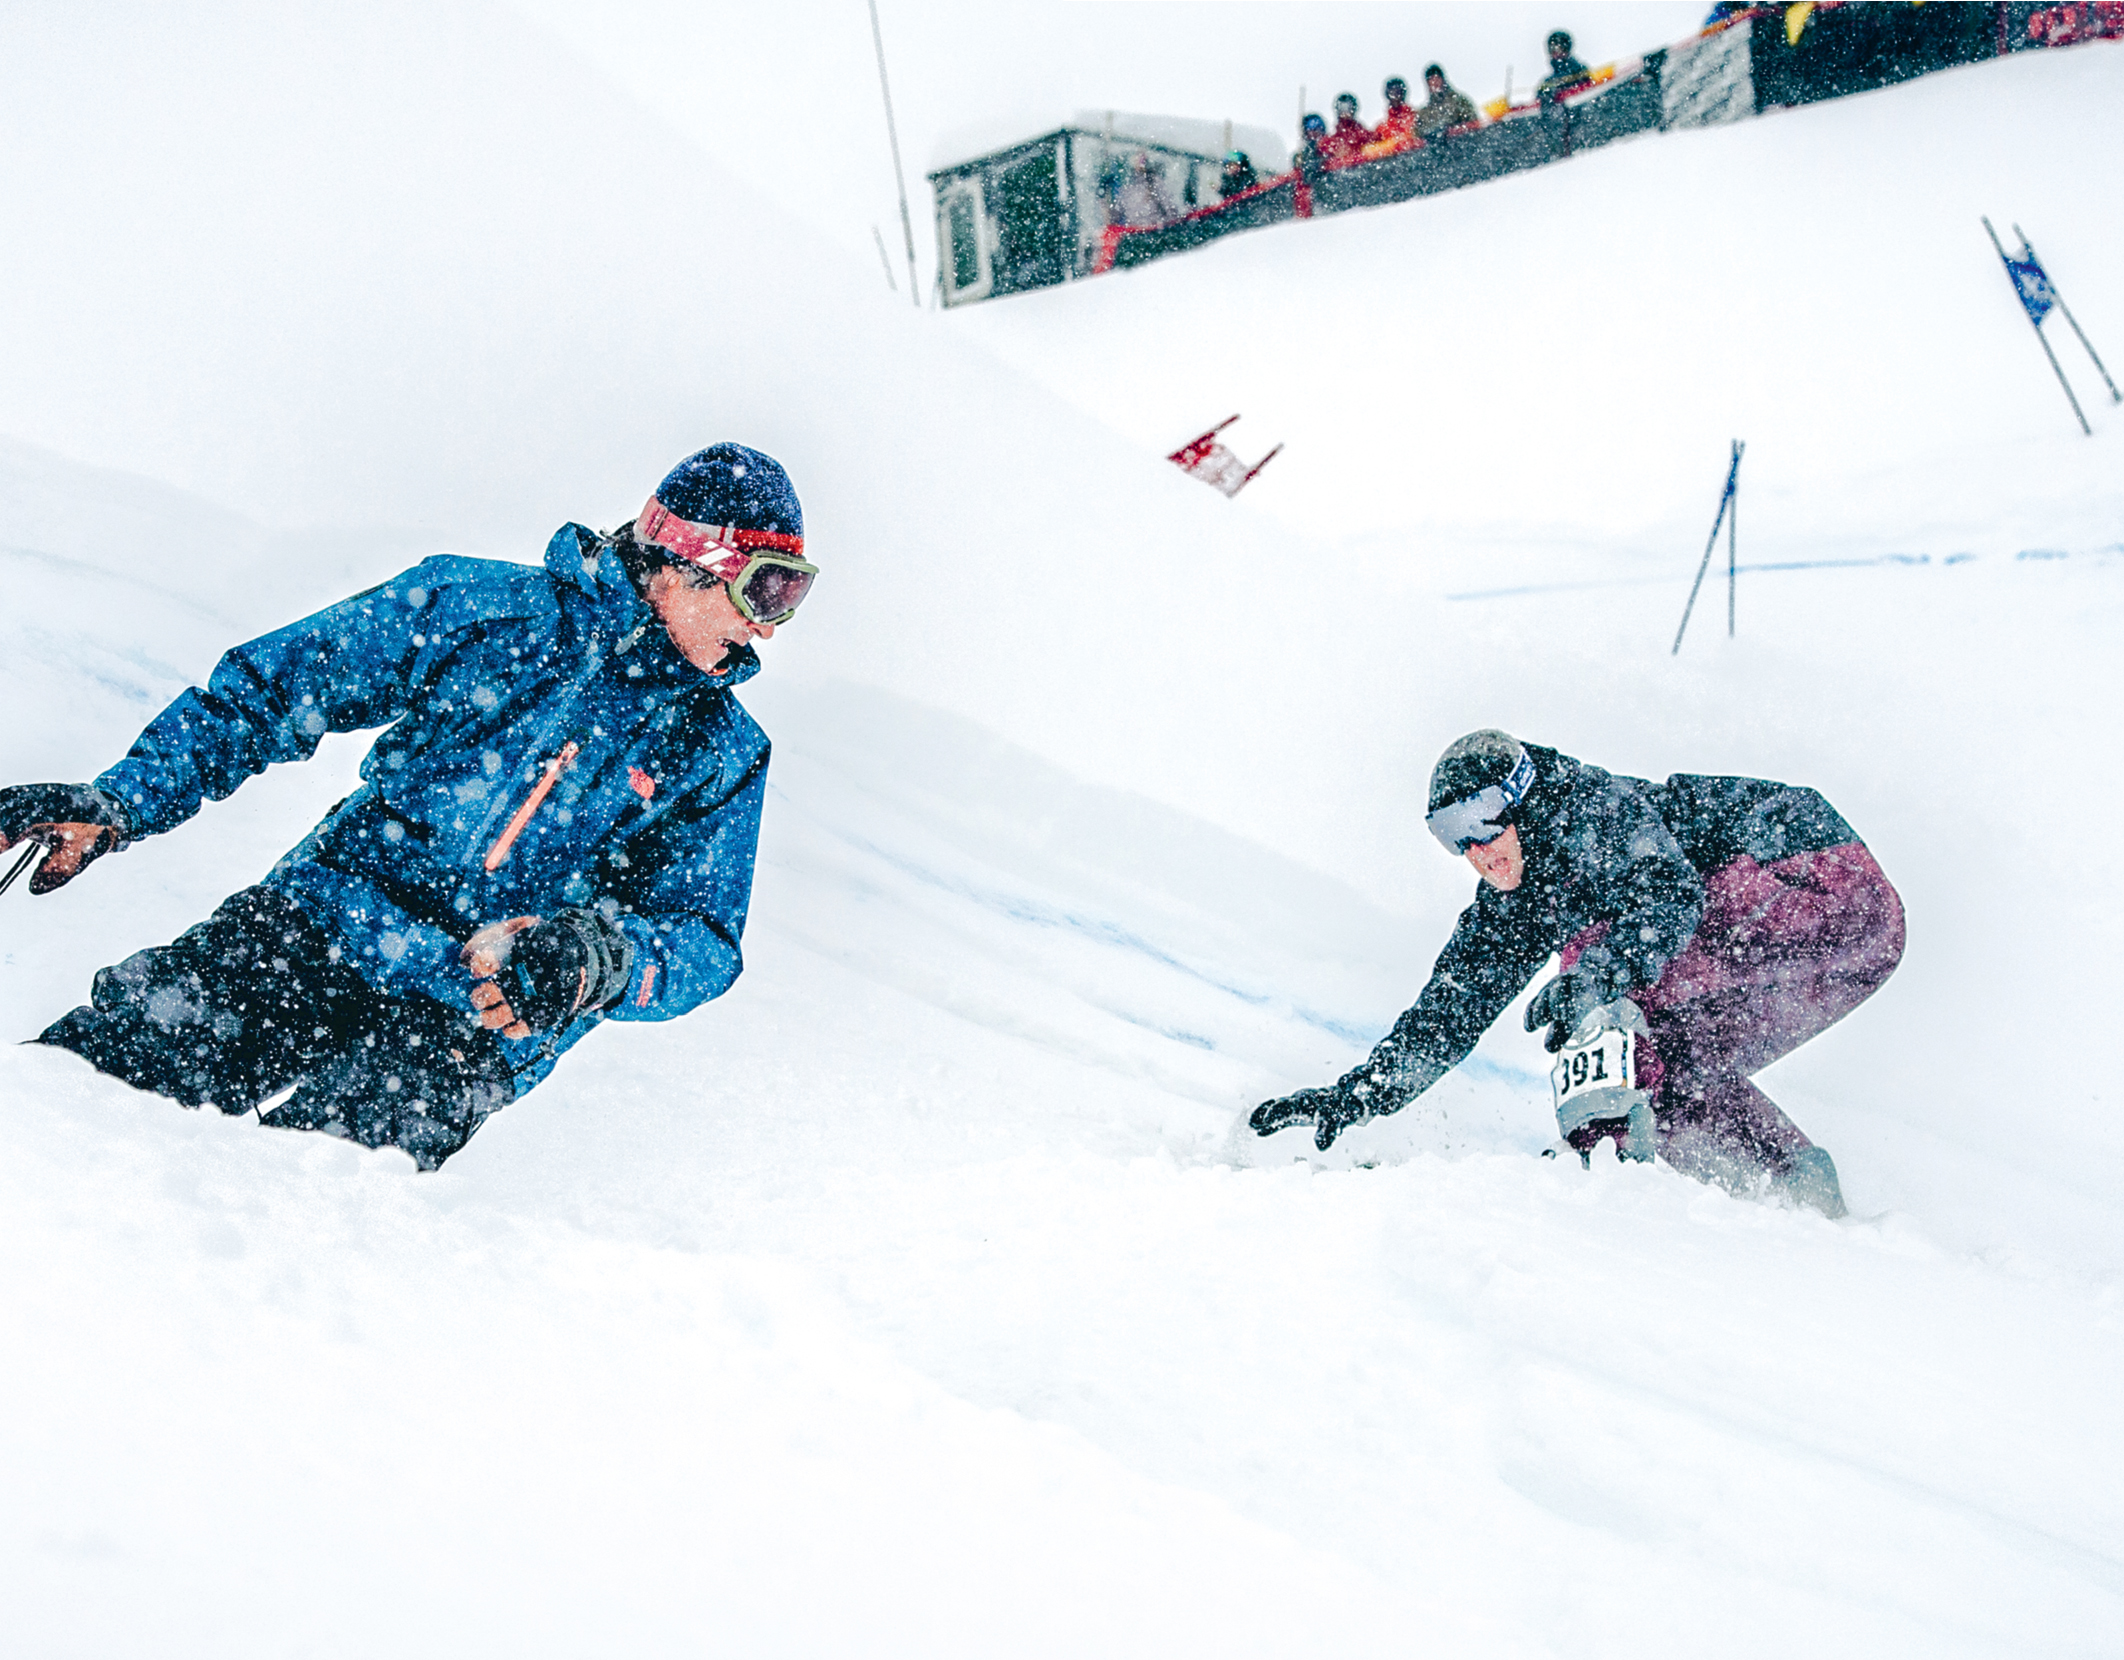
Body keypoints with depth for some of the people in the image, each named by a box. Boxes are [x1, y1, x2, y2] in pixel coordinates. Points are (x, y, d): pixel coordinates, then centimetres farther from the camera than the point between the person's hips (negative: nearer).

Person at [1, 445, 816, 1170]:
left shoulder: (722, 756, 6)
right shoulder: (485, 608, 4)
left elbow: (703, 941, -1)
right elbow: (271, 688, 8)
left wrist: (593, 962, -23)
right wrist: (120, 801, -3)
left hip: (474, 1028, -1)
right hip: (316, 924, 1)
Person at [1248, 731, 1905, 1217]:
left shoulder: (1588, 805, -16)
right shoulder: (1512, 900, 8)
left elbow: (1670, 896, -31)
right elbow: (1452, 1010, 9)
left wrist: (1589, 981, -41)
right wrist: (1356, 1094, 3)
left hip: (1830, 882, -9)